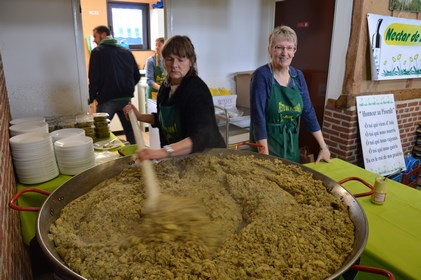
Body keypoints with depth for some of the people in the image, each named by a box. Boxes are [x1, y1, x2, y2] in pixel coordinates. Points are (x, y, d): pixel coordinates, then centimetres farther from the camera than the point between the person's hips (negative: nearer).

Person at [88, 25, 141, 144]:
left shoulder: (97, 52, -2)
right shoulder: (127, 52, 11)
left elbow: (94, 78, -8)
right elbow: (137, 76, 10)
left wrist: (91, 98, 2)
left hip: (107, 100, -4)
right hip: (126, 99, 4)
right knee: (130, 131, 12)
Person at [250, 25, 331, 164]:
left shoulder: (298, 76, 4)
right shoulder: (261, 75, -14)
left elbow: (308, 112, 6)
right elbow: (258, 117, -20)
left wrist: (324, 147, 4)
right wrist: (265, 156, -25)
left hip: (291, 146, 6)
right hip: (266, 144, -6)